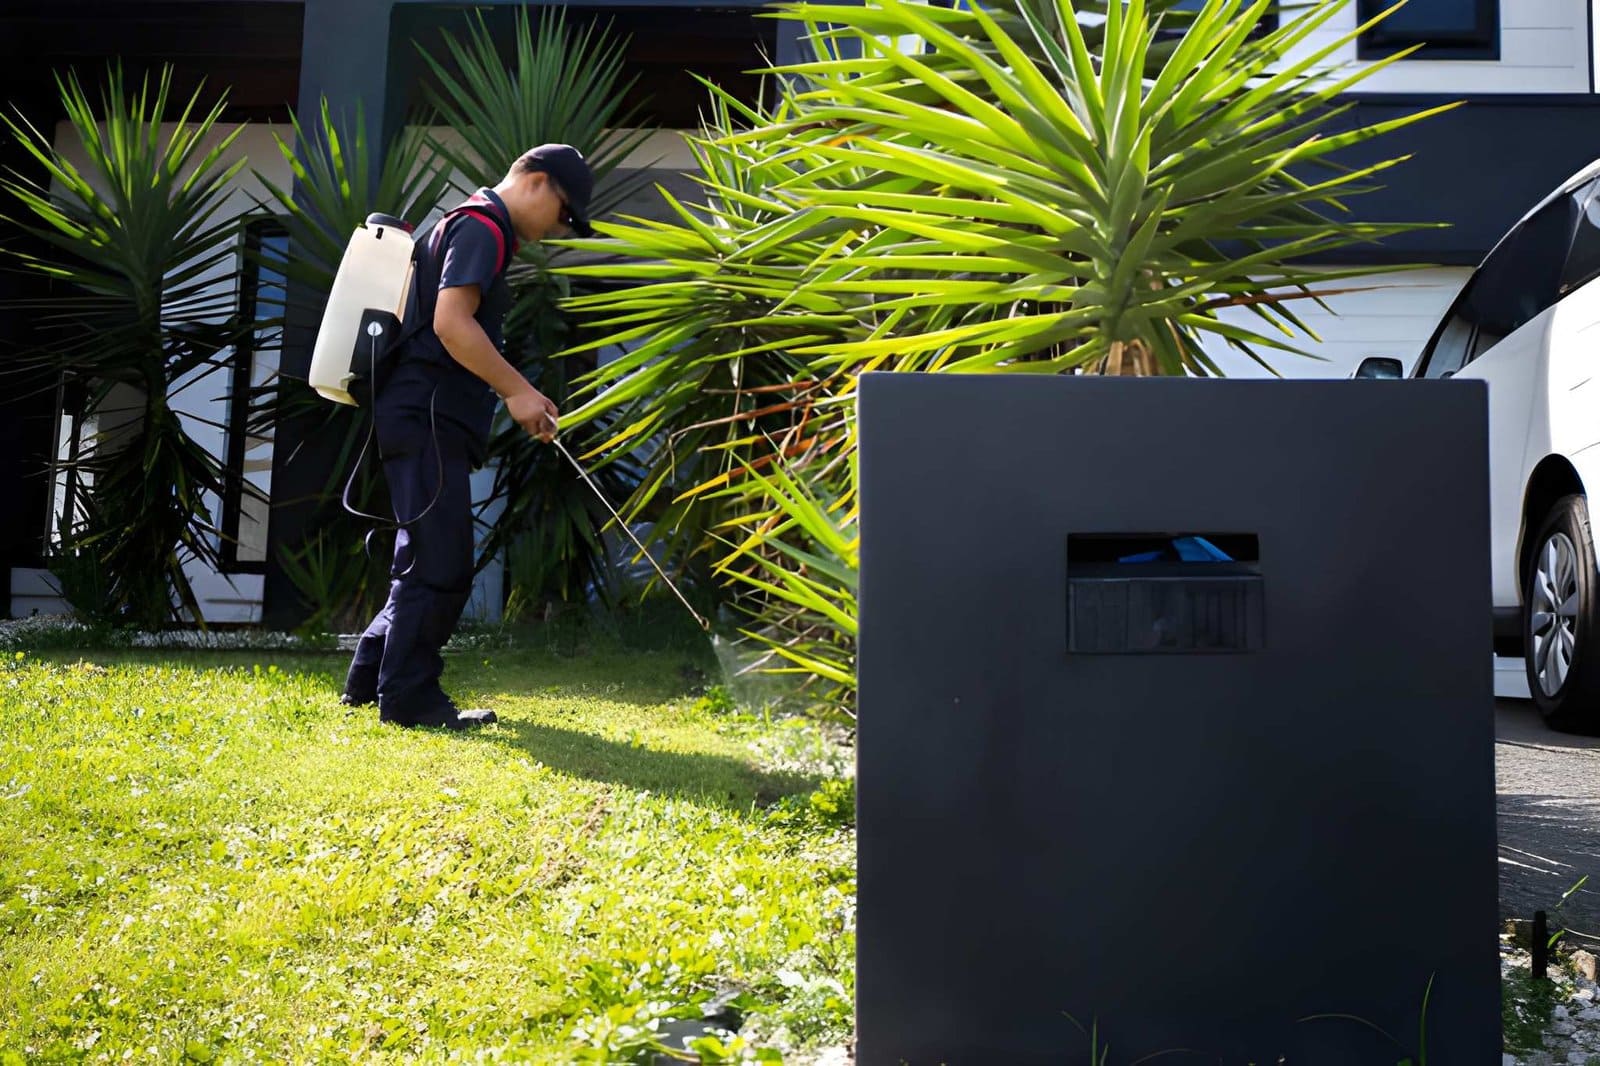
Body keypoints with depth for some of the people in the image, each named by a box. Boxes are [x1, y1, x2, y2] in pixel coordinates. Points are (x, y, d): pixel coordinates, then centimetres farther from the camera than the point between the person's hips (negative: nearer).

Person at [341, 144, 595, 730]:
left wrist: (518, 396, 20)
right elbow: (451, 322, -21)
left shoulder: (470, 227, 24)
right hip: (428, 418, -11)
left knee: (428, 563, 16)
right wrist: (517, 390, -17)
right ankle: (408, 696, -2)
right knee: (439, 563, -7)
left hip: (432, 421, 11)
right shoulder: (481, 225, -9)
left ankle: (369, 679, 23)